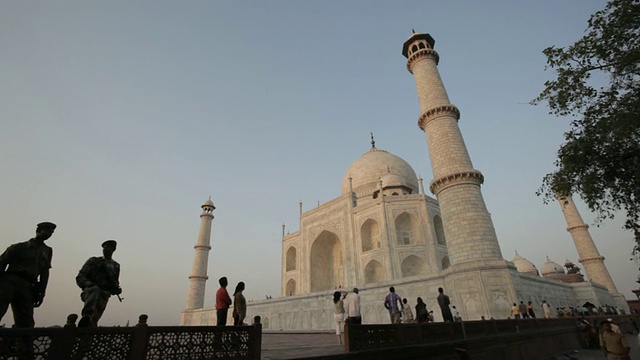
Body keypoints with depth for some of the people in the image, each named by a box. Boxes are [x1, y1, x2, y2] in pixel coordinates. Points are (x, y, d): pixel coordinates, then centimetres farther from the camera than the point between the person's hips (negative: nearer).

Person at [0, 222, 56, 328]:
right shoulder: (20, 247, 11)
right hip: (9, 280, -4)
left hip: (26, 286, 4)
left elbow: (45, 273, 16)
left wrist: (41, 293, 9)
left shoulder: (47, 251, 20)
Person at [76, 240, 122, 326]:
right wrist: (89, 284, -17)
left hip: (103, 296, 4)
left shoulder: (116, 266, 21)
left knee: (94, 320, -9)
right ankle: (86, 315, -56)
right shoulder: (94, 261, 11)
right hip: (90, 291, -4)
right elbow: (80, 277, 3)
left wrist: (117, 289, 7)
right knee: (95, 290, -38)